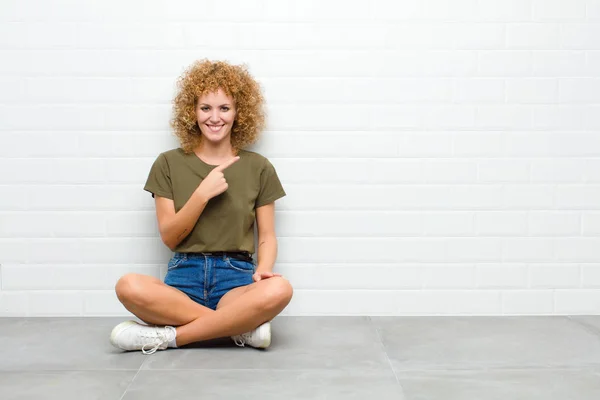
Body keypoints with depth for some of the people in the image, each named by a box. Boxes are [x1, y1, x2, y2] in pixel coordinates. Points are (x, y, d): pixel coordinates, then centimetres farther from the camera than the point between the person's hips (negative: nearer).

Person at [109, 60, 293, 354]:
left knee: (279, 290, -36)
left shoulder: (258, 168, 7)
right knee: (129, 287, -33)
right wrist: (202, 194, -13)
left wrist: (264, 268, -15)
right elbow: (169, 237, 2)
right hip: (185, 277, 1)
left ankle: (167, 336, -21)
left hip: (236, 279, 0)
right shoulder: (169, 164, 6)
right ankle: (242, 326, -23)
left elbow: (267, 236, 8)